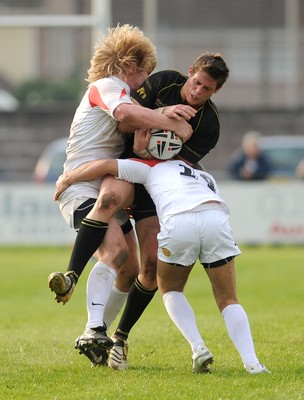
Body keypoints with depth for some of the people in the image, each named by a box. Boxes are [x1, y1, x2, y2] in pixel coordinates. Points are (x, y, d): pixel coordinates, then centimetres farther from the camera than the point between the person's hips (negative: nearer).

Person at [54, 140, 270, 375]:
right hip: (216, 219, 2)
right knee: (228, 300, 15)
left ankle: (198, 348, 7)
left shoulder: (154, 167, 32)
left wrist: (67, 180, 40)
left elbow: (106, 165, 27)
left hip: (179, 224, -2)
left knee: (170, 289, 24)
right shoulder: (206, 178, 41)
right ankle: (252, 363, -4)